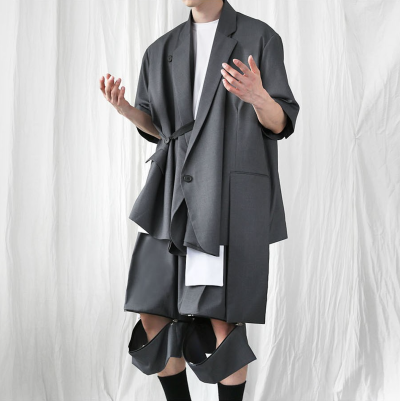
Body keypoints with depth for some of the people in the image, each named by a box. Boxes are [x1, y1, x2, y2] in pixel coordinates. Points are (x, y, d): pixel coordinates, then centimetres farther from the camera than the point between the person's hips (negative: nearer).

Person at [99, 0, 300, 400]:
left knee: (223, 321, -6)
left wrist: (258, 97, -24)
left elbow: (280, 123, -1)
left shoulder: (260, 38, 1)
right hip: (176, 193, 5)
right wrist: (125, 108, -2)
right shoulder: (162, 51, 15)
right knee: (154, 315, 2)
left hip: (234, 191, -4)